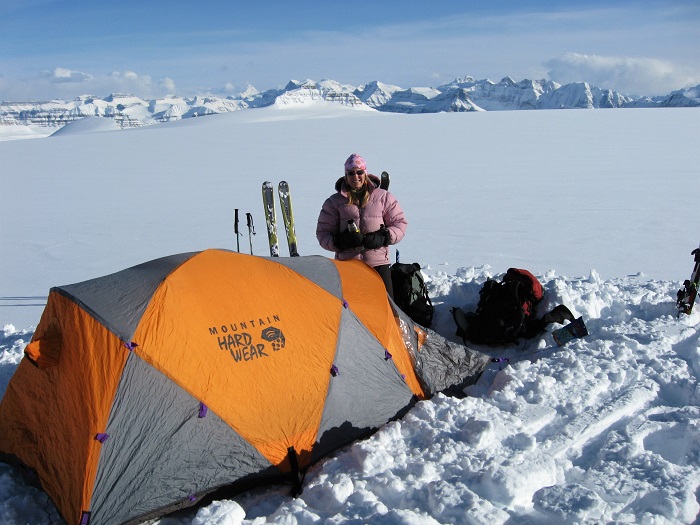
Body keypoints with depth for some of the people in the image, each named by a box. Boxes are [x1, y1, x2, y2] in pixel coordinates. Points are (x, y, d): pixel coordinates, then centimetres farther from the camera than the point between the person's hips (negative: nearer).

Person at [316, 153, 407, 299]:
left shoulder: (383, 197, 8)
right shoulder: (334, 202, 8)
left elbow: (399, 223, 11)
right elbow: (323, 233, 8)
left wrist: (384, 237, -7)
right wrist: (339, 242, -12)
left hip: (378, 263, 0)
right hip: (346, 264, 0)